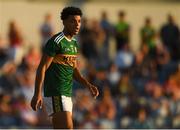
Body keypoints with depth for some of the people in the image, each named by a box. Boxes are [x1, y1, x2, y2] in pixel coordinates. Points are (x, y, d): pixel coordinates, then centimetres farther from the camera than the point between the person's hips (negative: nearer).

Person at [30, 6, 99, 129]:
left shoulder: (74, 43, 15)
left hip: (67, 94, 9)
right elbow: (42, 68, -15)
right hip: (55, 94, -9)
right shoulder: (56, 42, -12)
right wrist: (37, 93, -21)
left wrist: (88, 85, 9)